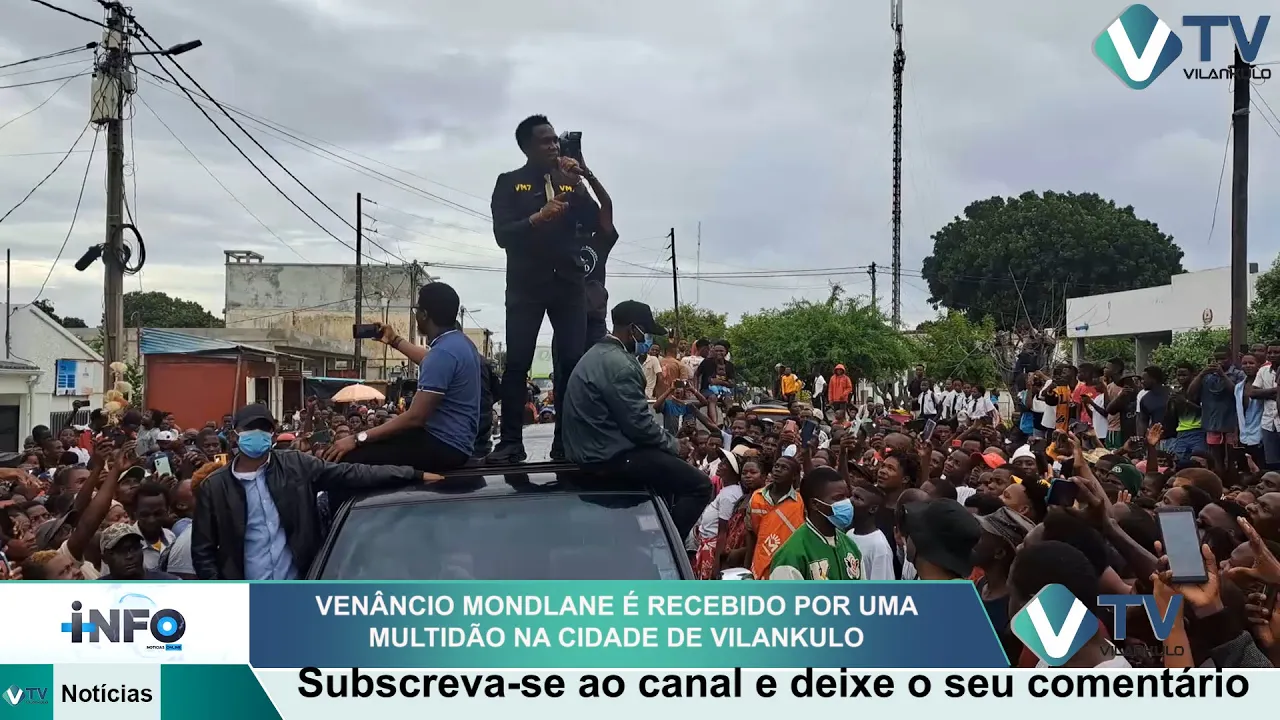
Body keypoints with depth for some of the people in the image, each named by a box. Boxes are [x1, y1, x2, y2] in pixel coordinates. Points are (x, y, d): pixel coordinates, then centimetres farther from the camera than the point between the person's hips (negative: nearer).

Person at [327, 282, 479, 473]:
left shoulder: (444, 352, -21)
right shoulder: (458, 342, 11)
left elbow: (414, 417, -24)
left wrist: (357, 439, -21)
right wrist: (395, 341, 44)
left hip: (444, 447, -11)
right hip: (451, 440, 11)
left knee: (348, 456, -18)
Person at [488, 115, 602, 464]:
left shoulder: (571, 180, 14)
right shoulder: (510, 183, 5)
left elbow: (595, 224, 2)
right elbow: (502, 234, -7)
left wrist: (577, 185, -8)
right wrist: (538, 217, -22)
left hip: (569, 282, 3)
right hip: (526, 285, -2)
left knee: (572, 363, -3)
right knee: (517, 363, -5)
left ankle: (566, 441, 2)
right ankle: (511, 442, -1)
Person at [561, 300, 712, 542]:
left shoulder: (599, 353, 14)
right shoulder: (620, 365, -20)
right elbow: (640, 424, -22)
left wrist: (668, 441, 13)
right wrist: (673, 444, -5)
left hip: (594, 448, 11)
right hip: (611, 454, -11)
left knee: (671, 467, 27)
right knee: (699, 485, -11)